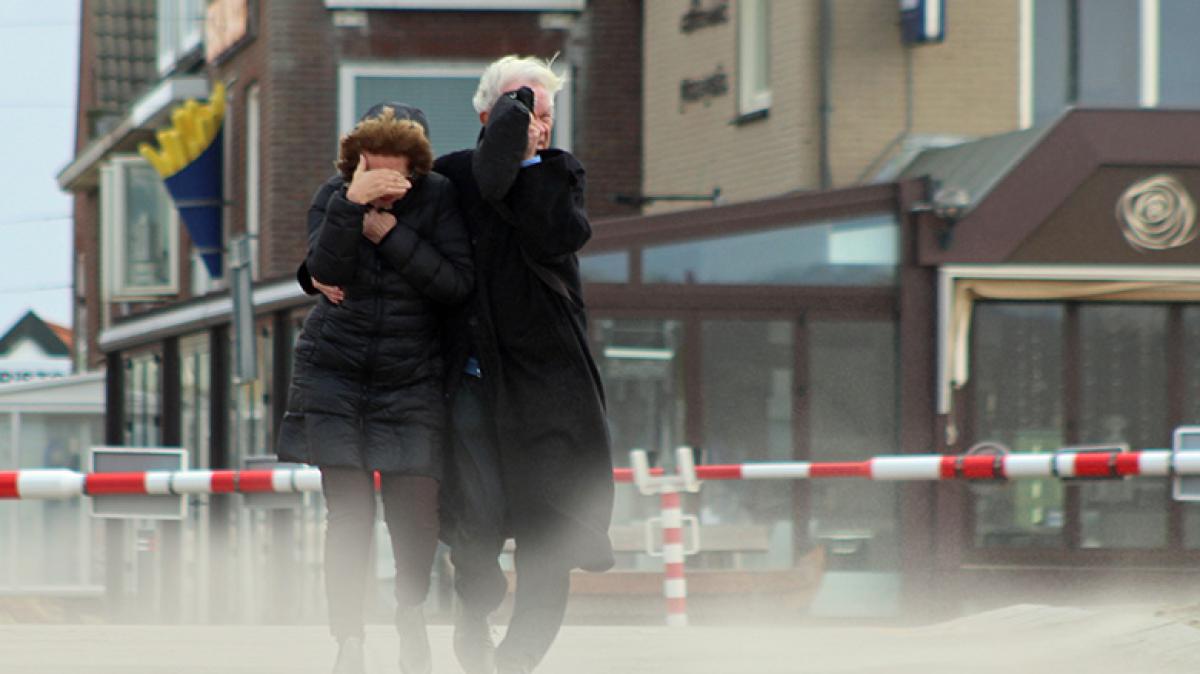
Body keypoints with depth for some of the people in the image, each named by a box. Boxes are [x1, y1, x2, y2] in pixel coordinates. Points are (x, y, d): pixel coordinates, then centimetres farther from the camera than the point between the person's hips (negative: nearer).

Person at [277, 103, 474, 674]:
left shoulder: (437, 198, -6)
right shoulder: (334, 195, -3)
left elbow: (458, 284, -16)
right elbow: (325, 271, -19)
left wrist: (389, 231, -21)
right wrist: (351, 204, -33)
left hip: (411, 380, 0)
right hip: (335, 375, 0)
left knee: (414, 508, -4)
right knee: (349, 510, -6)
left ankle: (410, 613, 24)